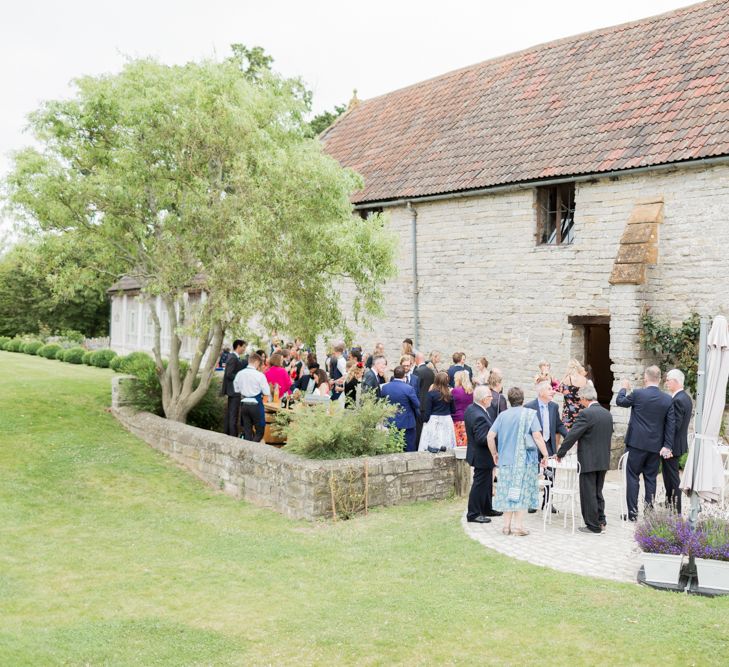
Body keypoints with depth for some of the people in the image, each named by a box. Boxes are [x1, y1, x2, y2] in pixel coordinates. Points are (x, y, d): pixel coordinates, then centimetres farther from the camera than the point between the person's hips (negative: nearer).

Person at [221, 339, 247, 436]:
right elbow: (229, 374, -23)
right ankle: (233, 436, -5)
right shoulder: (233, 358, -18)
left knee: (229, 414, 16)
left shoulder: (236, 358, 12)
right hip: (234, 390, -10)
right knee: (233, 415, -7)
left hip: (233, 390, 10)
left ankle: (228, 434, 23)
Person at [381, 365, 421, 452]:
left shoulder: (385, 387, -5)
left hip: (391, 423, 4)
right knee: (409, 450, 6)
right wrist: (417, 415, 10)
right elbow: (417, 405, -9)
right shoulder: (408, 388, -18)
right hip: (406, 423, -4)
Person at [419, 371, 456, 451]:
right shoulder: (449, 394, 0)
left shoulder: (431, 394, -10)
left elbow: (427, 411, -9)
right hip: (447, 421, 4)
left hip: (433, 422, -4)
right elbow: (453, 410, 8)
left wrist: (425, 420, 3)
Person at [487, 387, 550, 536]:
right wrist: (545, 454, -7)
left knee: (508, 491, 10)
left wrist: (494, 454, 13)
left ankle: (507, 525, 13)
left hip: (506, 458, 3)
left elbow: (490, 436, 2)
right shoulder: (529, 414, -5)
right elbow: (537, 436, -13)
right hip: (525, 459, -3)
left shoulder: (502, 415, 5)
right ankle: (518, 526, 1)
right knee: (522, 491, 2)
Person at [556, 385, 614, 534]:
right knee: (597, 492, 19)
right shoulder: (607, 414, 7)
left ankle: (593, 526, 7)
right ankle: (601, 521, 25)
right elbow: (609, 435, 14)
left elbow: (572, 435, -16)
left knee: (588, 494, 2)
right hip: (604, 461, 8)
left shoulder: (585, 414, -18)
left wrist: (560, 453, -6)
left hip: (588, 461, -8)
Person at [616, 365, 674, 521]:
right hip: (655, 445, 4)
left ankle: (632, 512, 3)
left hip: (636, 443, -4)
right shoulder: (668, 399, -1)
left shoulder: (637, 394, -12)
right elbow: (670, 425, 1)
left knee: (632, 477, 3)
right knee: (650, 478, 11)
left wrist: (624, 388, 25)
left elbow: (620, 401, 7)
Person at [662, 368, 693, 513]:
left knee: (672, 477, -2)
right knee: (668, 474, 18)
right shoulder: (686, 397, 10)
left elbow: (674, 425, -23)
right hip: (680, 443, 10)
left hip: (672, 446, -10)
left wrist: (667, 446, -22)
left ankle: (676, 511, 3)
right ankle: (669, 503, 29)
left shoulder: (677, 400, -20)